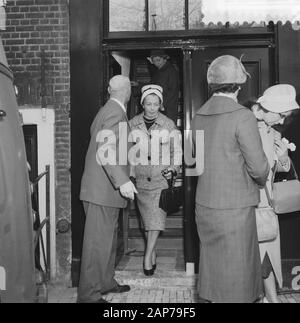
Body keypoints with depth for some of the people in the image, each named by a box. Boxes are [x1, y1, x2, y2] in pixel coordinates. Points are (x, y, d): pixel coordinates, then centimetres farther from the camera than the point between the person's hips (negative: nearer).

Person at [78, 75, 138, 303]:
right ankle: (89, 294, 5)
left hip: (104, 188, 10)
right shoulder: (116, 112, -15)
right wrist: (122, 181, -33)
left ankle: (106, 282, 32)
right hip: (103, 189, -10)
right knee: (98, 241, -4)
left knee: (108, 237, 19)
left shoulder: (107, 110, 16)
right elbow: (105, 151, -26)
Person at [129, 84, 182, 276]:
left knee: (157, 217, -10)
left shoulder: (169, 125, -2)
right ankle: (153, 254, 23)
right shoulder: (133, 124, 2)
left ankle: (148, 256, -3)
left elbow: (177, 151, 6)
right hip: (140, 178, 2)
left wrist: (173, 169, -9)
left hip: (161, 177, -2)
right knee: (147, 218, 9)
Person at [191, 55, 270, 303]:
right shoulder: (243, 117, -15)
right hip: (234, 207, -6)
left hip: (205, 205, 6)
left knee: (213, 266, 19)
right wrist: (262, 180, 7)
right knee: (236, 272, 7)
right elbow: (258, 166, -14)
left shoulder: (199, 117, 4)